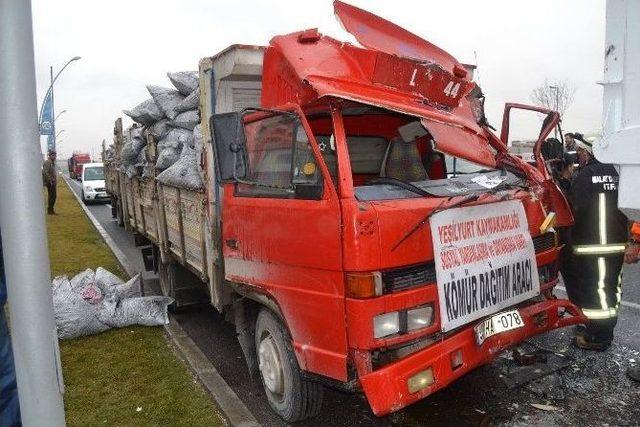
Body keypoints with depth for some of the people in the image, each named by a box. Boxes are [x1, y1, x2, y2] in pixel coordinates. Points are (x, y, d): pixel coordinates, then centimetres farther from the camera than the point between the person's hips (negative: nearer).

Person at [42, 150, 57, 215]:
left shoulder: (52, 163, 18)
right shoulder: (47, 162, -12)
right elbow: (45, 173, -21)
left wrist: (55, 181, 19)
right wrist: (50, 181, -22)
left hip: (53, 182, 10)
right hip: (49, 183, -10)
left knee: (53, 196, 11)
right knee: (51, 196, -8)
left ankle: (51, 210, 18)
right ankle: (50, 210, -2)